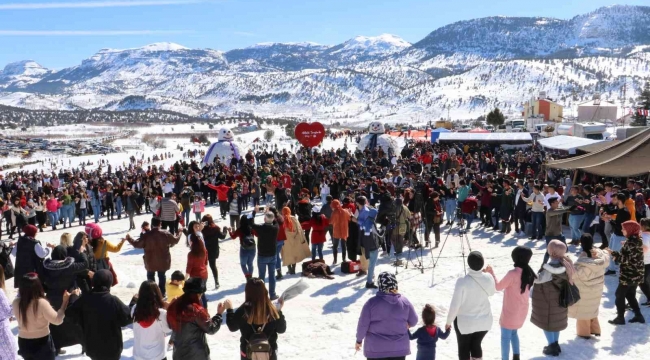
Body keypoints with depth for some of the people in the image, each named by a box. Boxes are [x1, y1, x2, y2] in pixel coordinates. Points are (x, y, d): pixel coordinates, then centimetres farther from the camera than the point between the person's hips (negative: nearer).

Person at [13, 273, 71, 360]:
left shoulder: (16, 303, -11)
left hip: (24, 343, 5)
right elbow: (57, 320, -19)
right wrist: (65, 302, -12)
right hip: (42, 343, -5)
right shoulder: (41, 303, -26)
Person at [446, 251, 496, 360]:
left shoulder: (462, 282, -28)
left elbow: (455, 305, -20)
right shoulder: (488, 279, -15)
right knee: (476, 344, 27)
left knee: (463, 348, 20)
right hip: (484, 320, 4)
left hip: (464, 322, -3)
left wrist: (449, 322, -4)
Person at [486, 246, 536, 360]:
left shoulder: (512, 273, -26)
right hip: (522, 311, 7)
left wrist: (491, 273, -5)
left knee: (505, 336, 7)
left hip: (510, 311, -7)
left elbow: (498, 287, -13)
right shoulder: (529, 273, -5)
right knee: (513, 332, 26)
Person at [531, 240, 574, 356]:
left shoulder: (552, 267, -32)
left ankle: (552, 347, 23)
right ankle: (556, 344, 38)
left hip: (548, 299, -8)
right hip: (559, 298, 8)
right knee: (556, 321, 24)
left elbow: (539, 279, -26)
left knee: (546, 322, 12)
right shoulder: (565, 262, -7)